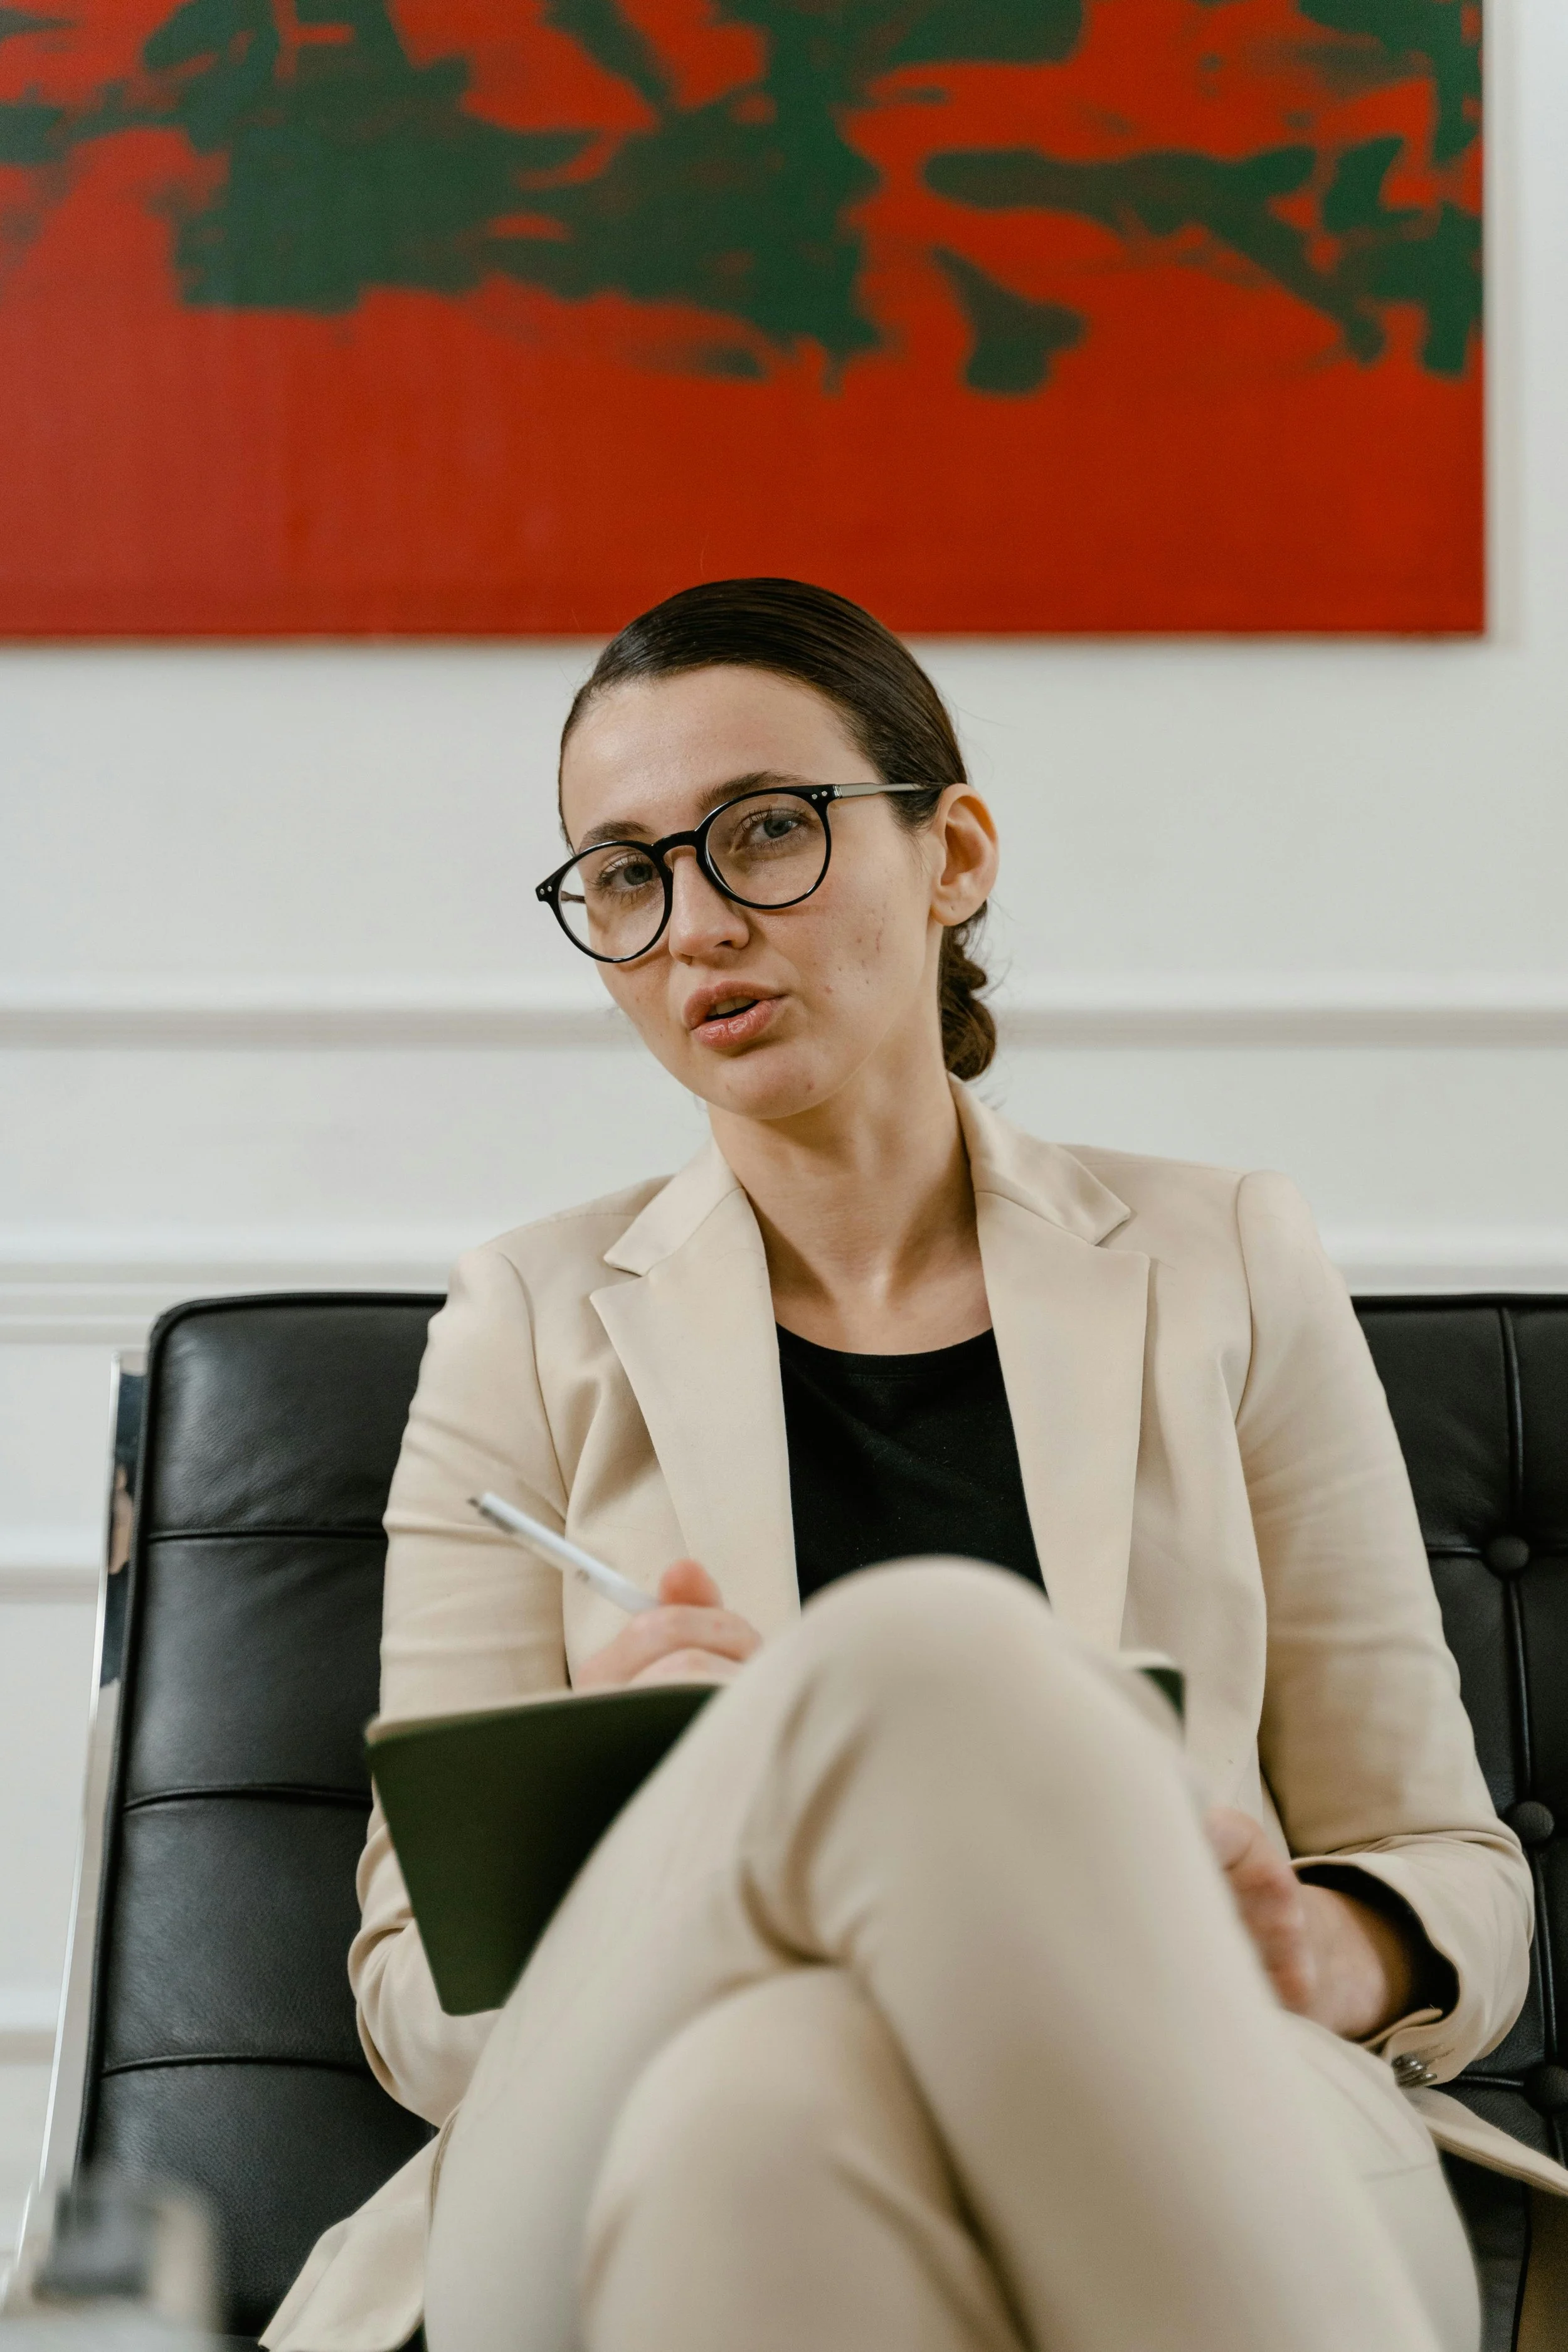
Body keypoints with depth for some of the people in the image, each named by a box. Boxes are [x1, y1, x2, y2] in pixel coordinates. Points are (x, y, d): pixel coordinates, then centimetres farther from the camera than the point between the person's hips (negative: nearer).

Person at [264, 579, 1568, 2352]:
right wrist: (600, 1845, -12)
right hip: (631, 2167, 1)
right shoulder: (534, 1327, 16)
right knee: (931, 1661, -36)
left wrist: (1325, 1955, -7)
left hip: (1204, 2170, 0)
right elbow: (419, 1993, 12)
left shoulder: (1222, 1268, 18)